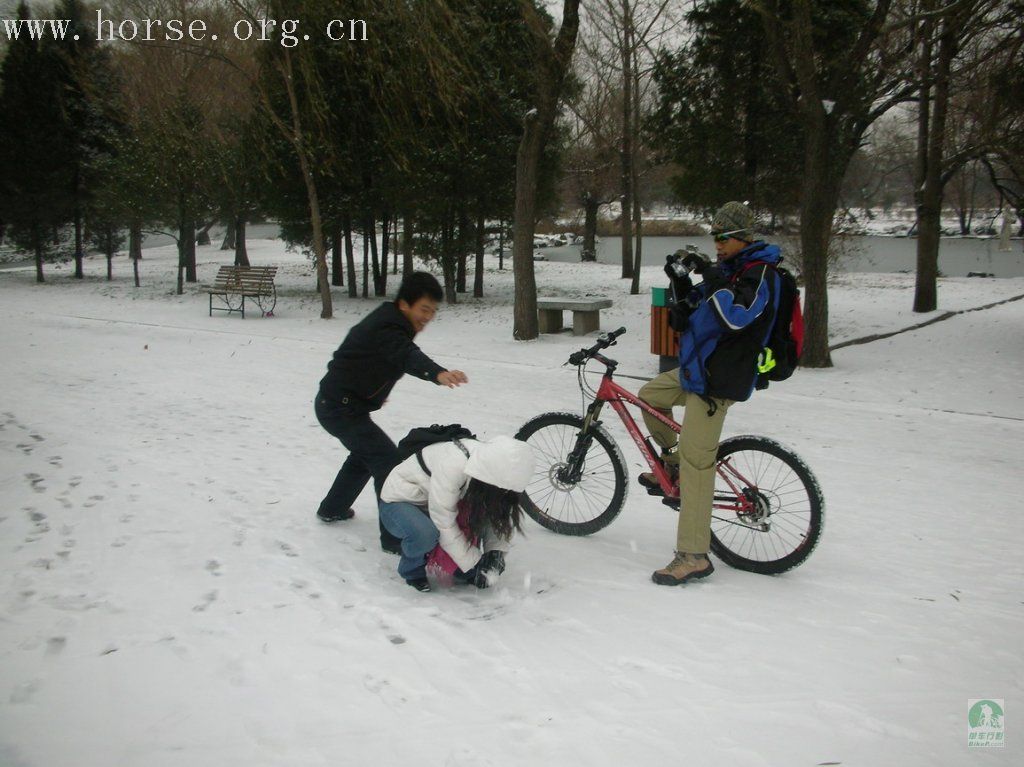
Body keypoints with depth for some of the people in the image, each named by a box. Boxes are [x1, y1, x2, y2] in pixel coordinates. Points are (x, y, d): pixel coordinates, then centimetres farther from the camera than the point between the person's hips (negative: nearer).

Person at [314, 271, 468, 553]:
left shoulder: (389, 322, 9)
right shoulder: (387, 329, -24)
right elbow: (409, 356, -46)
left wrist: (377, 391, 44)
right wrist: (438, 373, -65)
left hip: (335, 404, 11)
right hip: (340, 409, -11)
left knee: (365, 453, 30)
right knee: (388, 461, -14)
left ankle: (332, 509, 48)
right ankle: (395, 537, -12)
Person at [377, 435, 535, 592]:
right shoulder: (451, 467, -38)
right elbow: (444, 525, -31)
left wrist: (497, 551, -23)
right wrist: (474, 563, -25)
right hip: (397, 503, -6)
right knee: (425, 533, -38)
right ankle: (412, 572, -6)